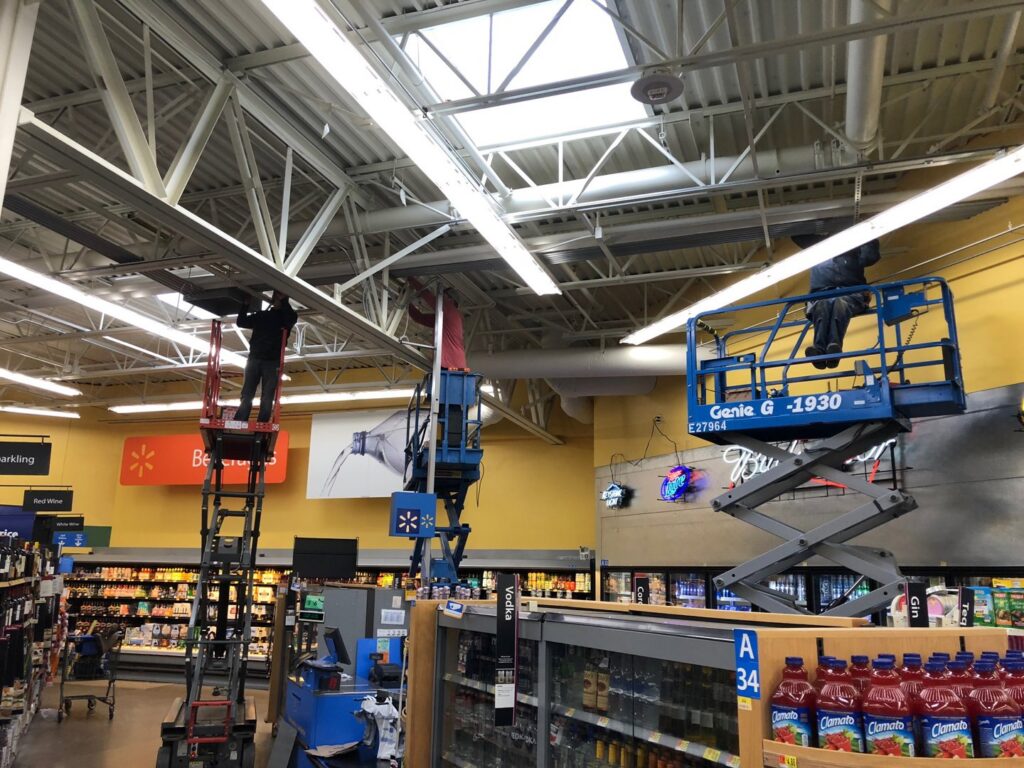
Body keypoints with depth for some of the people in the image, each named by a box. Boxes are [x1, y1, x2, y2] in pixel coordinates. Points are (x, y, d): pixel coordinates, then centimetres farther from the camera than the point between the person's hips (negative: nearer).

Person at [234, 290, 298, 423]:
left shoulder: (285, 316, 12)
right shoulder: (261, 315, 21)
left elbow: (292, 318, -12)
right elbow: (241, 322, 17)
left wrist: (283, 301, -8)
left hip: (273, 362, -2)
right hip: (254, 359, 3)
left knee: (267, 397, -8)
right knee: (246, 395, -5)